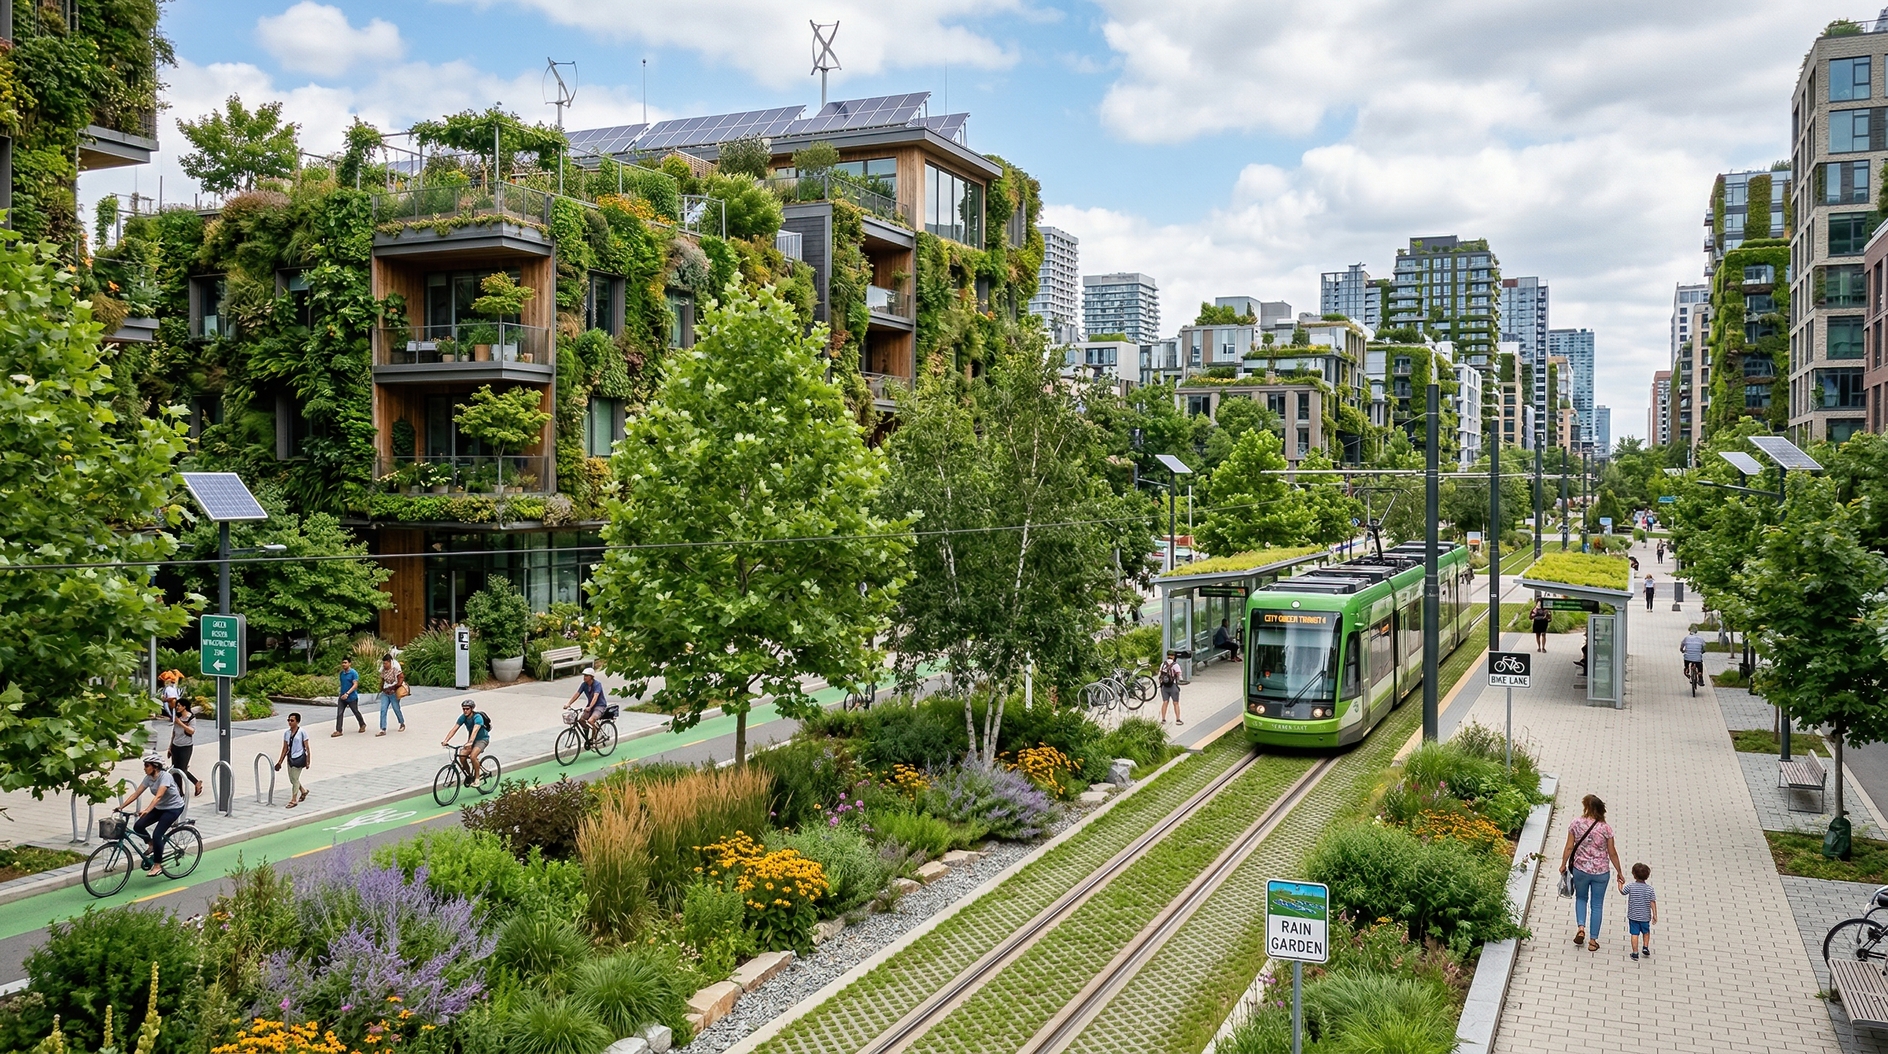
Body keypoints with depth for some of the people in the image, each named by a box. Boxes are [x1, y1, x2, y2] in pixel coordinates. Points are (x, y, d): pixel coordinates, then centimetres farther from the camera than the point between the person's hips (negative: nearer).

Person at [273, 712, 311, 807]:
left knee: (295, 779, -5)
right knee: (292, 779, 12)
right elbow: (285, 749, 11)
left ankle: (294, 800, 3)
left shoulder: (302, 732, -9)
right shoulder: (286, 733, 6)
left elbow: (307, 748, -7)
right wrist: (280, 762, 9)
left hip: (299, 758, -6)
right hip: (290, 758, 6)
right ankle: (303, 791, 37)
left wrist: (308, 761, -9)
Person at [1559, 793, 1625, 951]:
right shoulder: (1606, 828, -13)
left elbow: (1569, 848, -6)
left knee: (1581, 898, 25)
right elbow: (1612, 853, -6)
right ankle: (1593, 940, 18)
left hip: (1580, 870, 0)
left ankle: (1581, 927, 5)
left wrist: (1563, 865, 10)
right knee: (1597, 905, 13)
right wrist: (1620, 872, 7)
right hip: (1600, 873, 0)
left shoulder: (1576, 824, -11)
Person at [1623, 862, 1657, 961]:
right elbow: (1652, 902, -9)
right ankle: (1646, 947, 16)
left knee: (1635, 934, 4)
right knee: (1646, 932, 25)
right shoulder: (1649, 888, -9)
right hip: (1645, 916, 1)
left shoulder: (1631, 886, -13)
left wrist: (1620, 883, 21)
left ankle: (1635, 952, 4)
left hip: (1633, 916, -1)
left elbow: (1622, 891, 3)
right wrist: (1655, 915, -3)